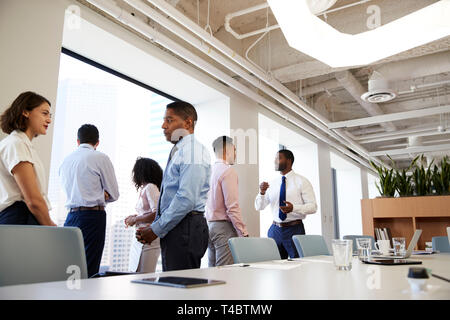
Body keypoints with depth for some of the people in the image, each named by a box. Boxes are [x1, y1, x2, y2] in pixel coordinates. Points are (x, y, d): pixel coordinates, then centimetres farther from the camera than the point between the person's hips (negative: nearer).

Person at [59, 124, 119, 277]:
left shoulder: (66, 160, 15)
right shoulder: (100, 158, -3)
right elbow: (113, 194, -1)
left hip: (71, 216, 6)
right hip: (93, 216, -6)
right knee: (88, 272, -6)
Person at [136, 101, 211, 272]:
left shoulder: (193, 151, -11)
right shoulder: (177, 152, 21)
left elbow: (186, 199, -21)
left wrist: (156, 230, -14)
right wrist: (153, 227, 9)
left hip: (185, 228, -9)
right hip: (173, 228, 9)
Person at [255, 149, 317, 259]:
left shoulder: (302, 181, -3)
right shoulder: (273, 184, 8)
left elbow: (313, 206, -8)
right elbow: (259, 207, 8)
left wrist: (294, 208, -25)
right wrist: (262, 193, -12)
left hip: (294, 229, -3)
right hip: (275, 229, 4)